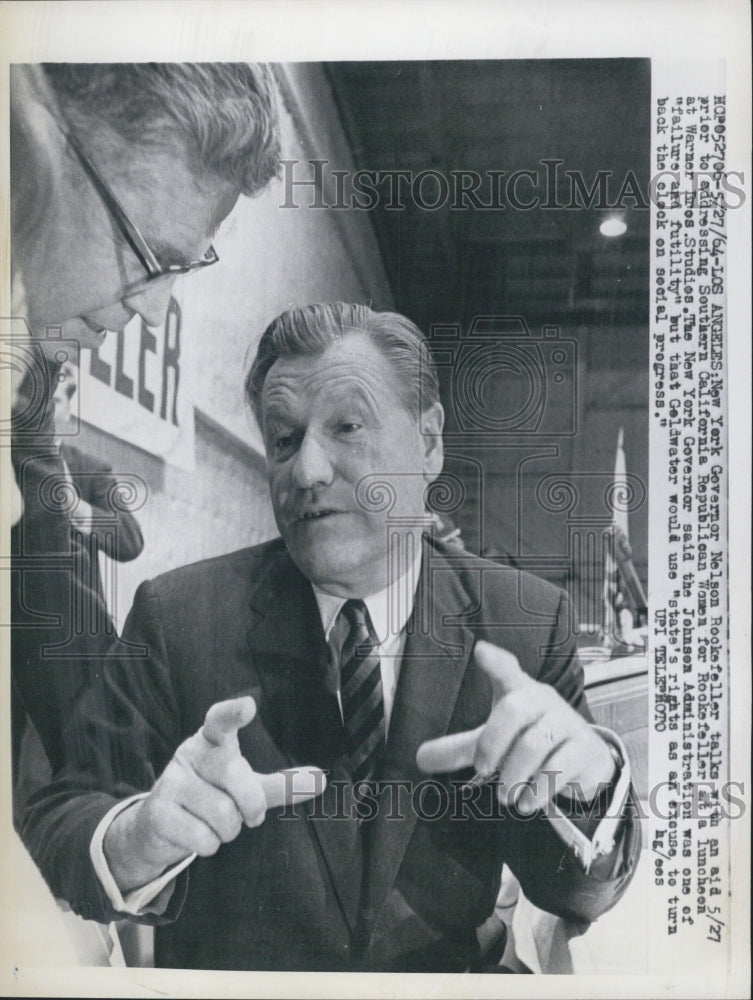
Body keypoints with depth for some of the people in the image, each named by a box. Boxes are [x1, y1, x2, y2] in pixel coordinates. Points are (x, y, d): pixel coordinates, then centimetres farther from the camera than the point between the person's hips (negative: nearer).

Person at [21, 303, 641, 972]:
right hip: (222, 980, 0)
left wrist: (589, 781, -26)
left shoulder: (526, 622, -7)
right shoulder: (176, 617, -9)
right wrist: (135, 841, -29)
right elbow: (58, 824, -9)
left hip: (447, 977, 1)